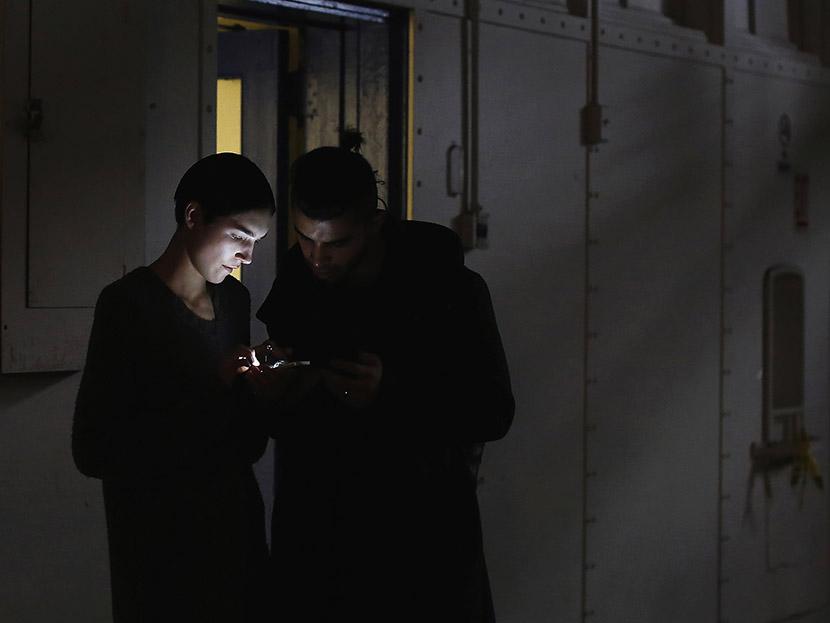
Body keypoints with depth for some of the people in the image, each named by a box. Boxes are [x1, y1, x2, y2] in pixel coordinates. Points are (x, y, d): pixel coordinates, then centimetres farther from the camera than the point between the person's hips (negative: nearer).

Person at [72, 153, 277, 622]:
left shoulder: (234, 298, 8)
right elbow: (93, 451, -20)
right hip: (160, 544, -6)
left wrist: (261, 395, -8)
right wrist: (209, 390, -22)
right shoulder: (129, 303, -13)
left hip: (237, 527, 6)